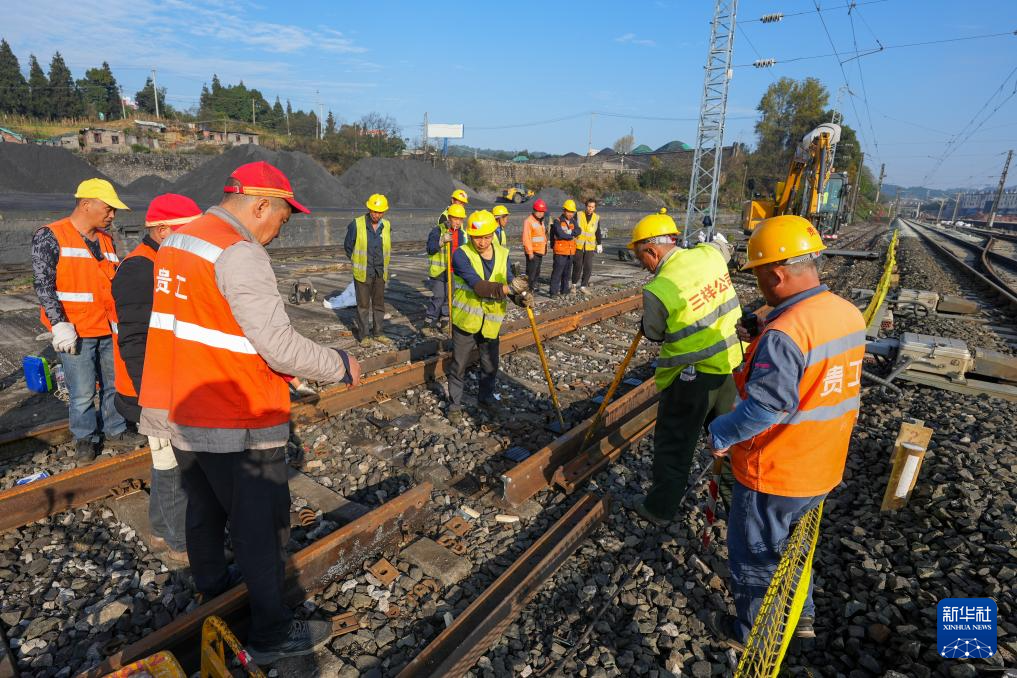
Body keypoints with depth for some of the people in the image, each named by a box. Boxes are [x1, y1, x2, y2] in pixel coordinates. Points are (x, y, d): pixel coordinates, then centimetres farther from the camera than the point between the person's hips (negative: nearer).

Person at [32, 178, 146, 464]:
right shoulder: (50, 236, -7)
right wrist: (59, 324, -17)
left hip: (109, 329, 6)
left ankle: (115, 432, 28)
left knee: (115, 384, 13)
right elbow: (43, 284, -11)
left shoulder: (106, 240, 12)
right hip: (75, 333, -6)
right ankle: (85, 438, 20)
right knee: (83, 392, 1)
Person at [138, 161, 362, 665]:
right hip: (237, 427, -9)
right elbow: (282, 348, -26)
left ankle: (211, 587, 49)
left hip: (181, 416, 9)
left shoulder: (174, 243, 7)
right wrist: (341, 365, -12)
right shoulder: (239, 254, -22)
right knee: (261, 528, 6)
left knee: (205, 510, 27)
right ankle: (271, 633, 22)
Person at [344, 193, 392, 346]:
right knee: (363, 305, 3)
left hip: (380, 272, 4)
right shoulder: (356, 224, -10)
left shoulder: (386, 225, 2)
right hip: (363, 272, -4)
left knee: (379, 304, 11)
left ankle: (377, 333, 23)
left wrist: (382, 265, 11)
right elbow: (348, 246, 0)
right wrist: (357, 262, 6)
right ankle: (363, 335, 12)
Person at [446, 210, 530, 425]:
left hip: (491, 322, 4)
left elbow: (509, 284, 1)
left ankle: (486, 396, 42)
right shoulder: (462, 255, -16)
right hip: (465, 319, -4)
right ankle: (454, 405, 27)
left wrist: (521, 297, -22)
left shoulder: (503, 254, 0)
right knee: (459, 366, 9)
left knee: (490, 366, 18)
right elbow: (478, 286, -28)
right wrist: (507, 288, -42)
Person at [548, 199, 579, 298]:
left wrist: (570, 232, -21)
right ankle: (553, 292, -5)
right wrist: (571, 236, -8)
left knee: (567, 272, 15)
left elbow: (578, 231, -4)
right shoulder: (557, 222, -9)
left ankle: (564, 290, 26)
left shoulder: (573, 221, 12)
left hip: (570, 251, 7)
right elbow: (561, 234, -22)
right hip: (560, 251, -7)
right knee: (557, 272, -8)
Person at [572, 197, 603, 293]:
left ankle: (583, 286, 7)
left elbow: (598, 232, 13)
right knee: (577, 266, 4)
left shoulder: (596, 218, 4)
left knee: (588, 267, -3)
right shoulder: (578, 215, -4)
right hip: (578, 245, -2)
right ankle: (574, 284, 22)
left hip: (590, 247, 2)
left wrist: (599, 244, 15)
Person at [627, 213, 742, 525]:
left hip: (693, 373, -7)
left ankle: (659, 508, 23)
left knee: (674, 441, 9)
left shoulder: (657, 290, -22)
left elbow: (654, 334, -4)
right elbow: (726, 247, 22)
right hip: (733, 358, 7)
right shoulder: (709, 253, -4)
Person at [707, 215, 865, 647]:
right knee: (790, 541, 32)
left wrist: (719, 434, -18)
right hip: (824, 469, 8)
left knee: (754, 559, 16)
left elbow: (763, 407, -34)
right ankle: (801, 615, 51)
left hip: (773, 476, -8)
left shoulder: (784, 333, -31)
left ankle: (753, 637, 38)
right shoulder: (850, 314, -2)